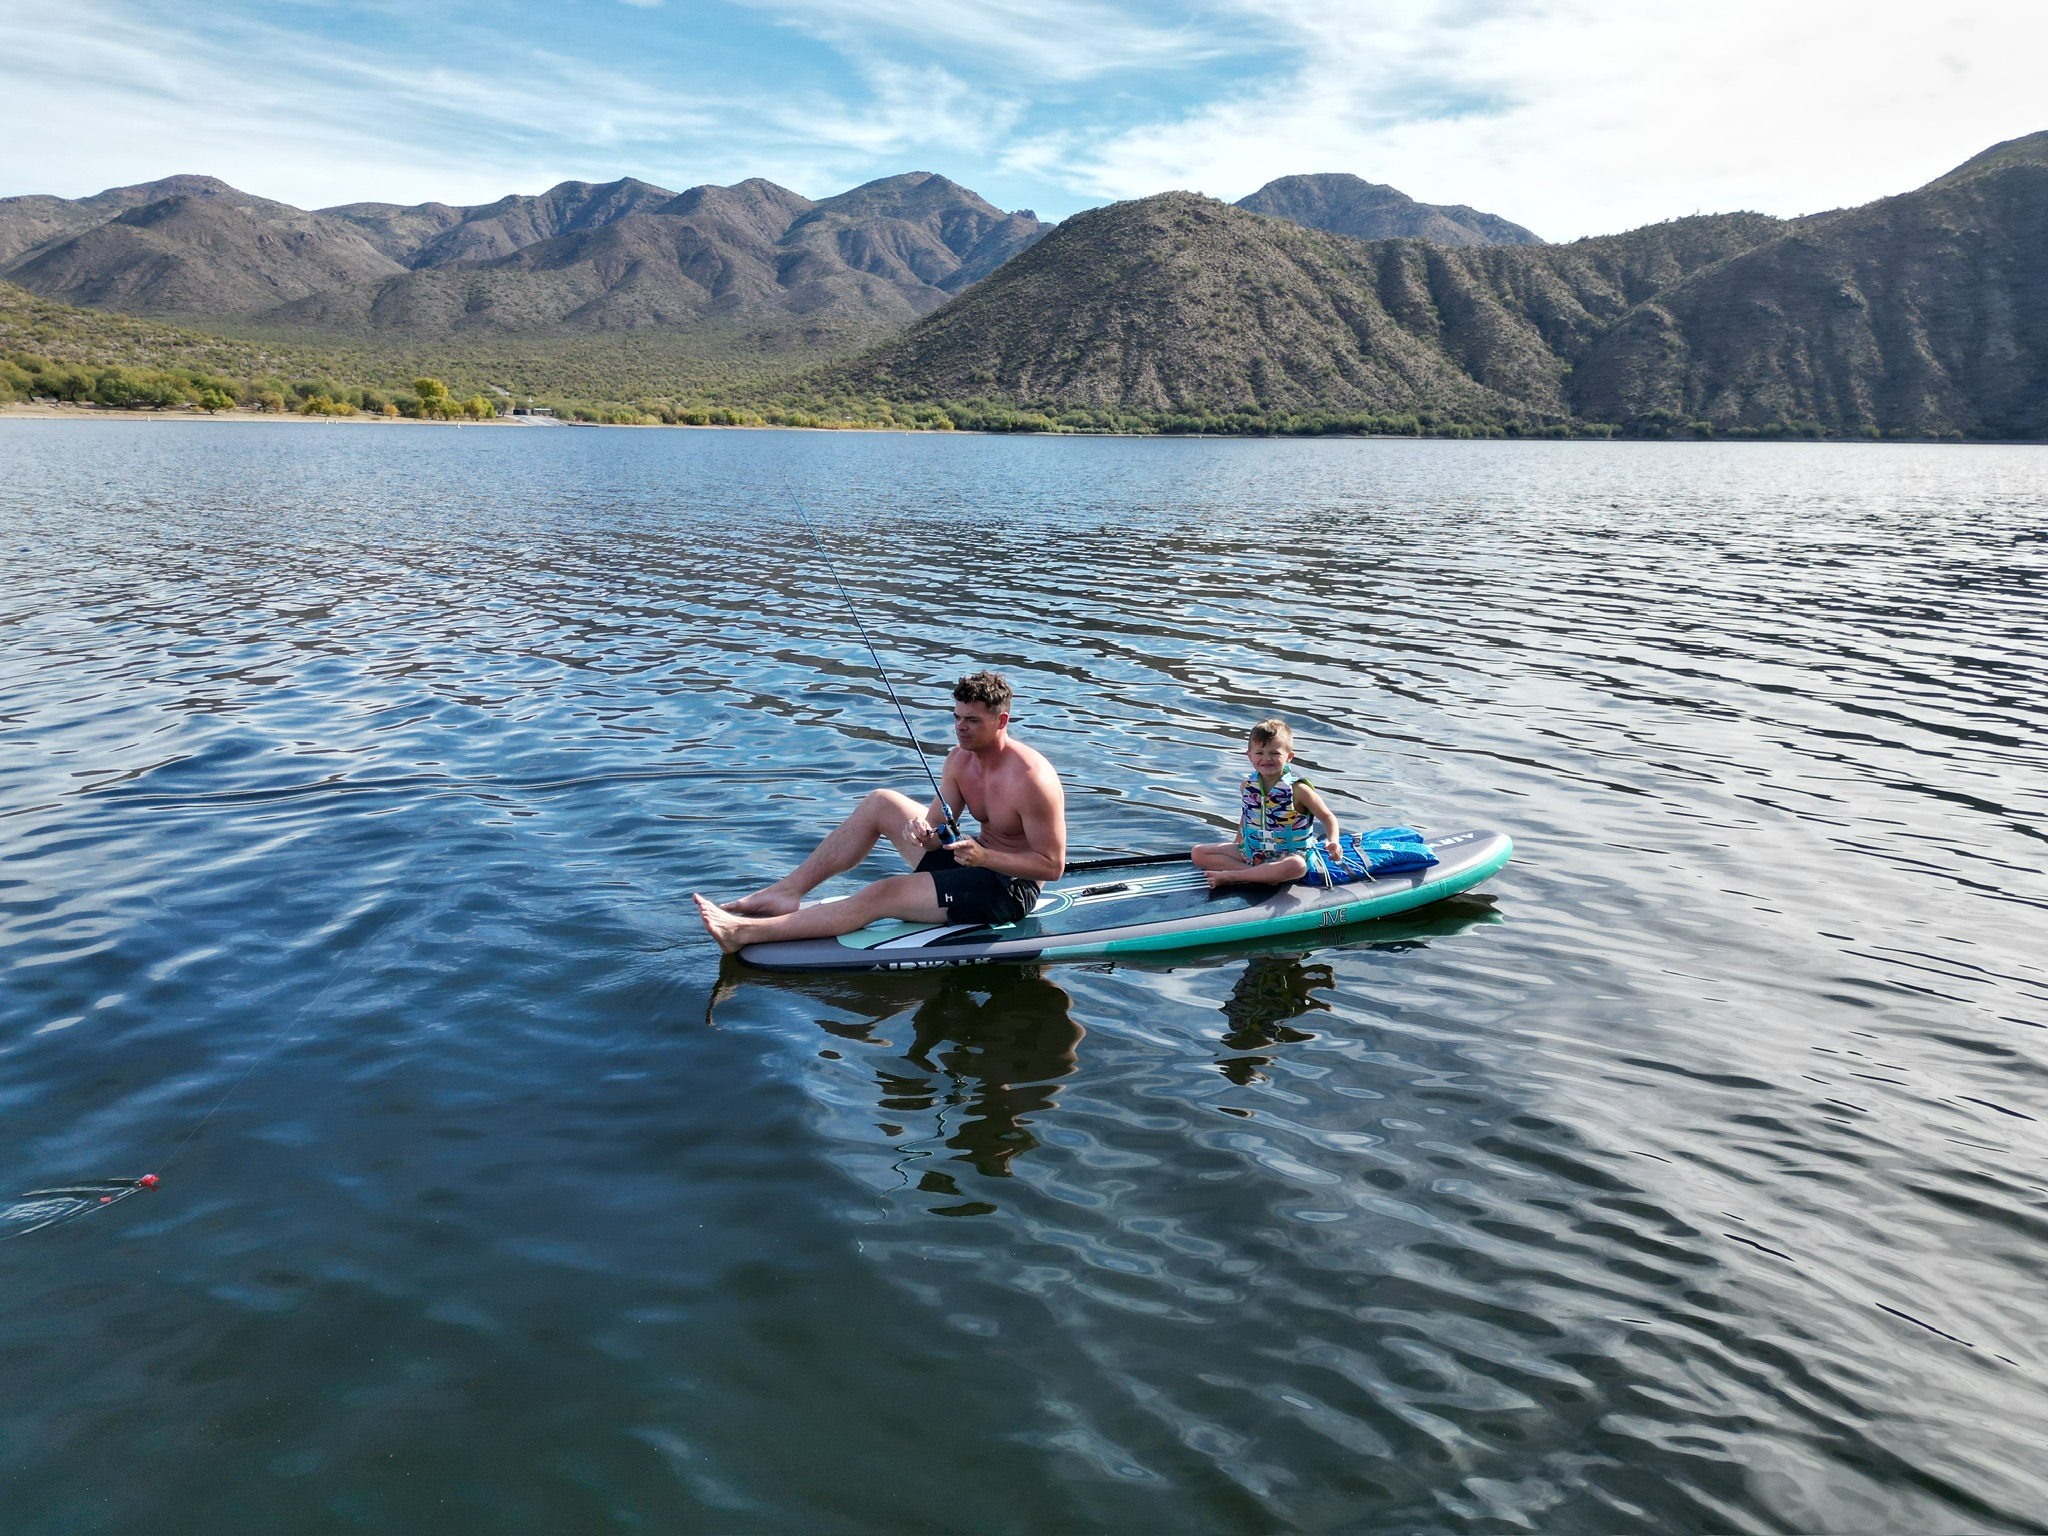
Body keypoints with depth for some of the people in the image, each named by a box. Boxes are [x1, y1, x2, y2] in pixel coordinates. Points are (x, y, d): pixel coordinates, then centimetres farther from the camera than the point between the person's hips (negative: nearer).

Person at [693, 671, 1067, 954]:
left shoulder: (1032, 779, -24)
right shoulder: (960, 759, 0)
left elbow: (1053, 865, -23)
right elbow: (937, 827, 1)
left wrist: (984, 857, -33)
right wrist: (924, 832, -23)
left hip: (1009, 887, -9)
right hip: (973, 858, 9)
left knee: (884, 894, -22)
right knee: (880, 802, -1)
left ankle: (746, 932, -20)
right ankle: (786, 891, -4)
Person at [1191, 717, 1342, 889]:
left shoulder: (1298, 790, -14)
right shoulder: (1247, 786, -1)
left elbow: (1328, 817, -7)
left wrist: (1333, 842, -24)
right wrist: (1238, 846, 11)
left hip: (1288, 855, -5)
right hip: (1251, 853, 5)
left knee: (1296, 866, -42)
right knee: (1198, 854, -9)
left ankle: (1231, 876, -30)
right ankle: (1263, 875, -22)